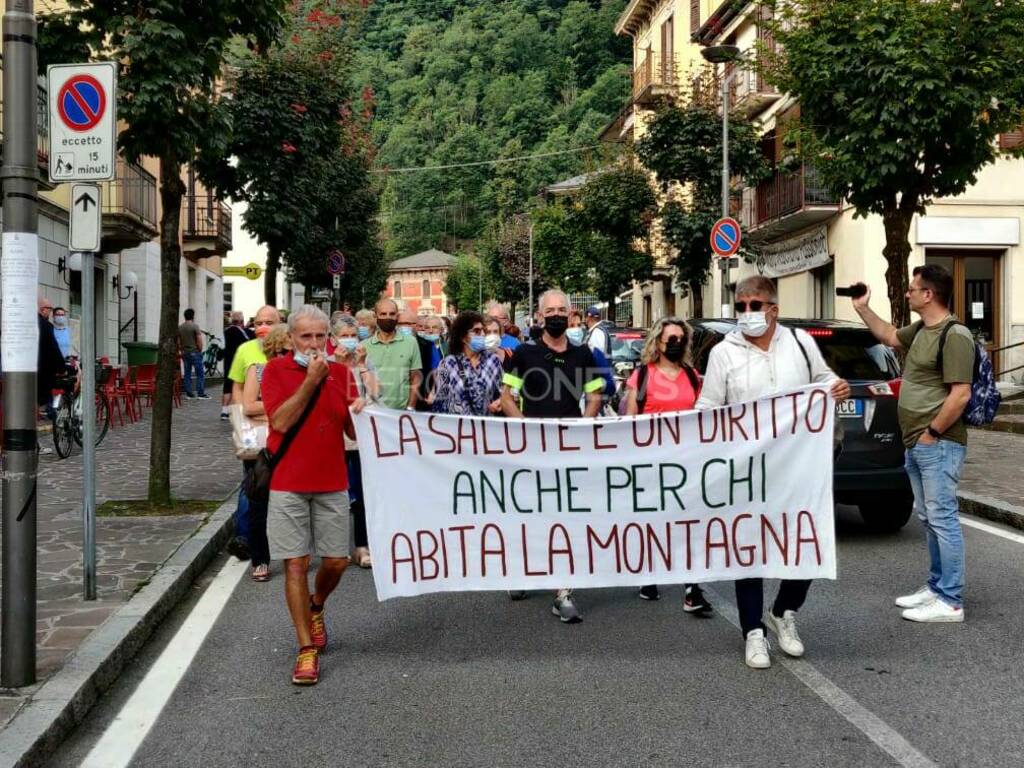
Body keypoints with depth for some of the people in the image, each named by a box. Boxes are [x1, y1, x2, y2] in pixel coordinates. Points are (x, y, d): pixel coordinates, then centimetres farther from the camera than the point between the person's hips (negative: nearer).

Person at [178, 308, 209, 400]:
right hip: (195, 352, -6)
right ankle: (201, 394, -6)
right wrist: (200, 350, 1)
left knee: (187, 374, 8)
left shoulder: (179, 328, 7)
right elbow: (199, 341, -13)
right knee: (200, 374, -2)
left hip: (185, 353, 6)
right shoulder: (195, 327, -11)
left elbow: (178, 342, 10)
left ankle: (189, 394, 9)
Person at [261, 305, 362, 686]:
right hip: (288, 483, -3)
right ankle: (307, 649, 6)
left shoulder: (340, 372, 5)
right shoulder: (276, 370, -3)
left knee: (337, 560, 5)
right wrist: (310, 380, -19)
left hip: (332, 483, 3)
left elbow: (353, 431, 8)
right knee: (296, 564, -2)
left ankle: (316, 605, 38)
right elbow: (281, 421, -16)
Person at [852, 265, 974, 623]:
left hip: (938, 445, -10)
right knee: (929, 519, 15)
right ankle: (936, 587, 25)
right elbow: (889, 336, 34)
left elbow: (960, 395, -21)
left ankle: (950, 601, -3)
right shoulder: (921, 331, 13)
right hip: (916, 445, 10)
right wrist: (863, 308, 28)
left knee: (942, 519, -7)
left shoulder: (954, 335, -16)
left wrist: (931, 434, -16)